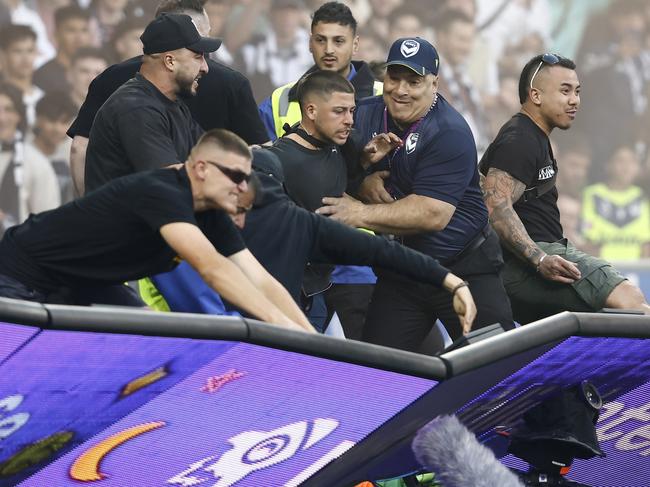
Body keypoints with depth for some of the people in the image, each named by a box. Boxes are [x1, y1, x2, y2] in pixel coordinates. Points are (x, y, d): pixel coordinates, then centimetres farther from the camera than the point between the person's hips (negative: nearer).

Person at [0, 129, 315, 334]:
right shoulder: (161, 194, -34)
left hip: (86, 280, 9)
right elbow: (209, 266, -46)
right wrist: (279, 322, -52)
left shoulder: (213, 218, -6)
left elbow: (260, 281, -8)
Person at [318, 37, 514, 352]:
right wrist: (362, 184, -15)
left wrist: (362, 214, -25)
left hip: (464, 268, -5)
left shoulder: (450, 133, -17)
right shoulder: (364, 115, 2)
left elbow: (433, 214, -25)